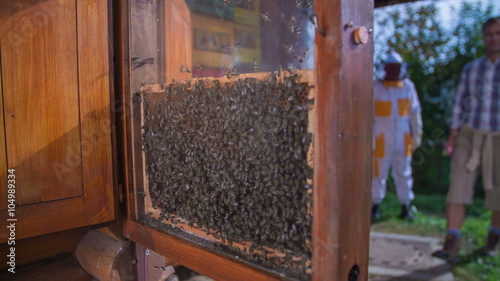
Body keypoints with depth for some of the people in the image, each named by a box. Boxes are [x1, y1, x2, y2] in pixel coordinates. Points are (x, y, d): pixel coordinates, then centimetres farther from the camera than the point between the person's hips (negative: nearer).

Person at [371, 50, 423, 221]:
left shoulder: (408, 86, 4)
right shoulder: (376, 88, -4)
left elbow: (415, 111, 8)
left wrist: (417, 134, 5)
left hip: (402, 138, 3)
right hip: (382, 138, -2)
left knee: (403, 173, 6)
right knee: (379, 171, 3)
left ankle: (405, 208, 15)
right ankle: (376, 206, 14)